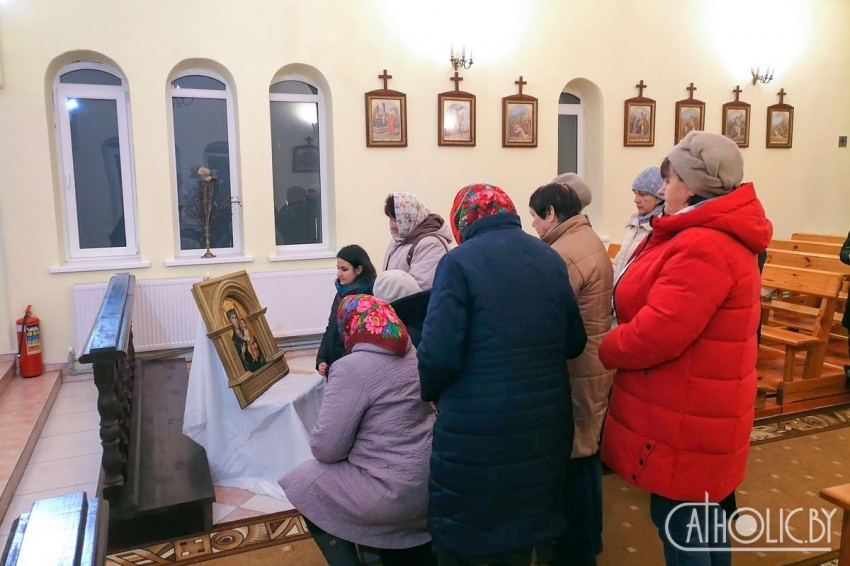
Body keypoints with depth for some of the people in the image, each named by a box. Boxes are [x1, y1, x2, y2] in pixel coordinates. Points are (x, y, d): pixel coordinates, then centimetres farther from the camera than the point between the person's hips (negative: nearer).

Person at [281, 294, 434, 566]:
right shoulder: (413, 355, 5)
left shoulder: (351, 367, -17)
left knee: (305, 487, 11)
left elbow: (326, 448, -15)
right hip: (429, 481, 8)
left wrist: (318, 444, 6)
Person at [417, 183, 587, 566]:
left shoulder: (459, 262, -11)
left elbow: (439, 355, -17)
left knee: (461, 535, 13)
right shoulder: (551, 259, 5)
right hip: (543, 421, 6)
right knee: (521, 522, 23)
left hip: (476, 428, -5)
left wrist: (429, 392, 3)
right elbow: (574, 342, 9)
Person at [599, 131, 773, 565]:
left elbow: (655, 334, -29)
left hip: (684, 420, -10)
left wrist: (605, 351, -11)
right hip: (700, 412, 10)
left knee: (678, 522, 6)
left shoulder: (702, 248, -25)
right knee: (705, 516, 23)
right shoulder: (720, 236, 11)